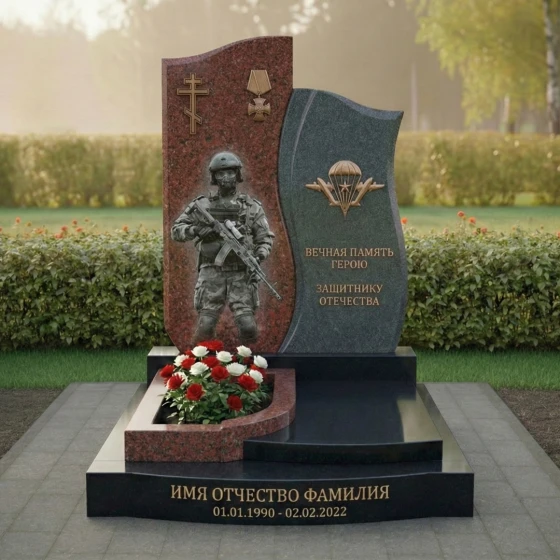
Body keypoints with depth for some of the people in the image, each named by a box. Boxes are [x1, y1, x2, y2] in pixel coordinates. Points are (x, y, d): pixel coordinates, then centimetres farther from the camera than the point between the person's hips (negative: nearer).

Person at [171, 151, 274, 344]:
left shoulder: (252, 207, 7)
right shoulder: (202, 205, 6)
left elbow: (265, 238, 11)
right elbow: (176, 230, 9)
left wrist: (259, 256, -9)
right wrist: (196, 230, -11)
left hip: (241, 275, 0)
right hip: (212, 274, 0)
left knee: (247, 327, -10)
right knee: (206, 327, -5)